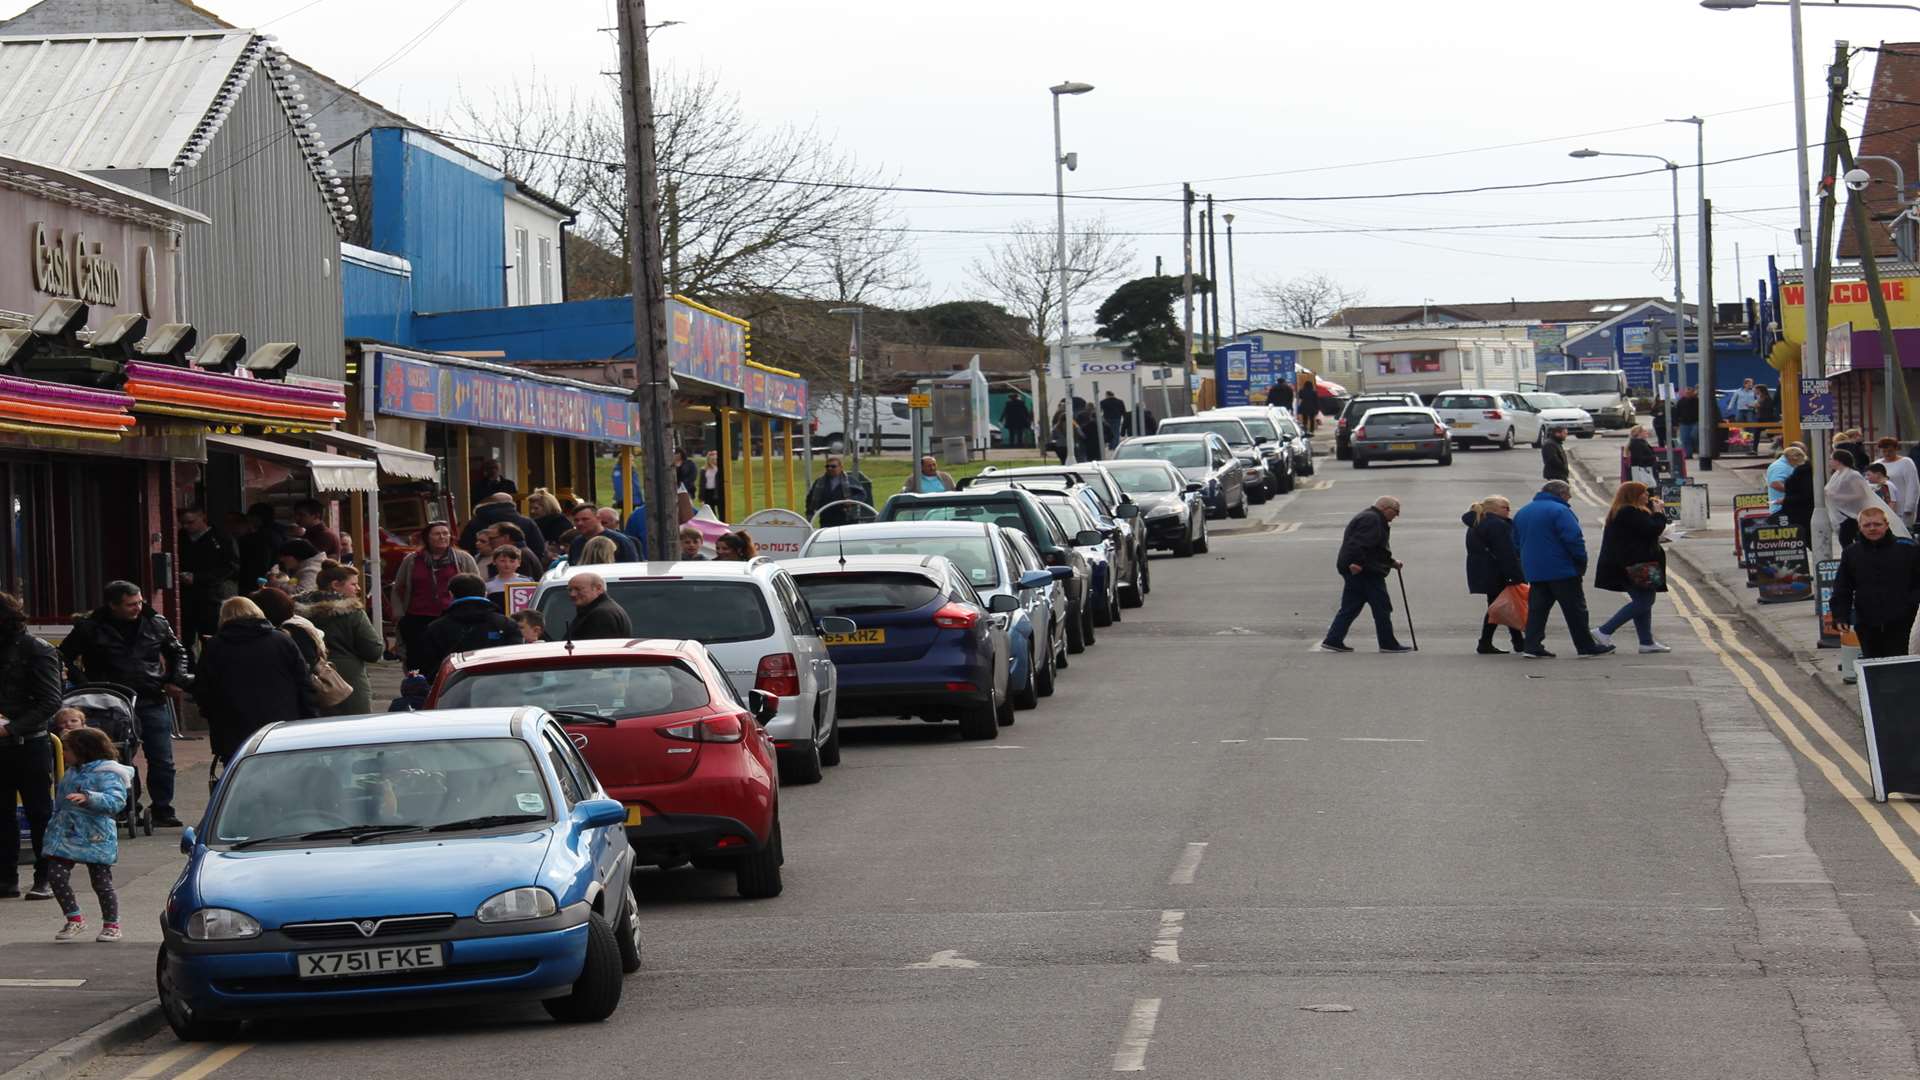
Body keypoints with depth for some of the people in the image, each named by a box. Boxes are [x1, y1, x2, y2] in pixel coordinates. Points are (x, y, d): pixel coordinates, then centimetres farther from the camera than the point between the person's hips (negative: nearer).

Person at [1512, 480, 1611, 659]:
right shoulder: (1560, 510, -11)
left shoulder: (1522, 513, 15)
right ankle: (1586, 646, 5)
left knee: (1536, 610, 6)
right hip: (1562, 570, -7)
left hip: (1533, 571, 7)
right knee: (1575, 610, 1)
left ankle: (1532, 646, -3)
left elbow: (1516, 541, 21)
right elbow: (1573, 539, -18)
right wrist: (1581, 563, -7)